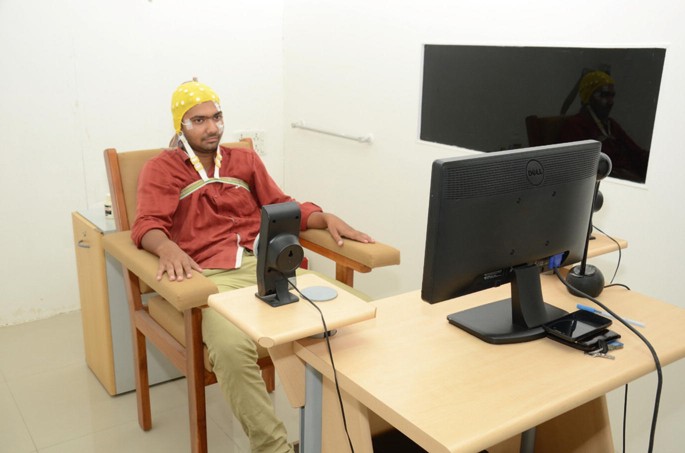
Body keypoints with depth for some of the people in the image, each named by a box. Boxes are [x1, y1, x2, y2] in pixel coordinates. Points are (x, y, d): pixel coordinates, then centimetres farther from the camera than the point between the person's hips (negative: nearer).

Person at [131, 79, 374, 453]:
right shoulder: (161, 169, 12)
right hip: (211, 276, -3)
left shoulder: (245, 159, 24)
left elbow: (283, 207, 24)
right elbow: (147, 224, -3)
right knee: (231, 348, -37)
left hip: (265, 264, 4)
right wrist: (167, 247, -28)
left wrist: (327, 218, 5)